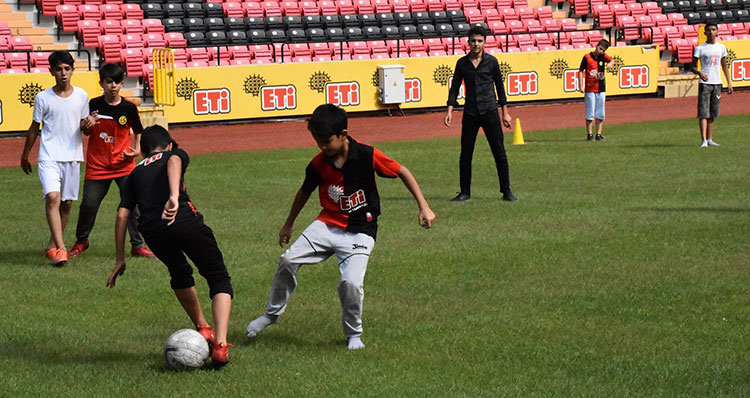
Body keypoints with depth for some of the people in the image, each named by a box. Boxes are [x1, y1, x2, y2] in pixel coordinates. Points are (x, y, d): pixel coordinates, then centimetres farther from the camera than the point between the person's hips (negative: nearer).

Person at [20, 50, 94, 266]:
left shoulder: (81, 95, 4)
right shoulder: (43, 98, -2)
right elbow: (34, 128, 9)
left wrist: (88, 123, -10)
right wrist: (25, 155, 16)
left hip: (73, 156, 3)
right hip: (49, 157, -3)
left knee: (67, 203, 7)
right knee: (52, 198, -20)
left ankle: (52, 246, 24)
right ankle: (60, 249, -24)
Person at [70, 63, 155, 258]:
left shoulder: (129, 107, -3)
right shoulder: (94, 105, -2)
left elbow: (138, 131, 11)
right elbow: (87, 133, 8)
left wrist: (137, 149, -5)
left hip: (124, 164, 0)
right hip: (97, 164, 0)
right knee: (89, 204, 4)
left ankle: (137, 245, 6)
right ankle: (81, 242, 26)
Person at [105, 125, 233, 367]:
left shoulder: (135, 173, 30)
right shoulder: (175, 155, 23)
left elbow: (122, 215, 20)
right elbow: (174, 161, -5)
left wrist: (119, 260, 22)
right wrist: (174, 196, -23)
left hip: (152, 232, 4)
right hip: (185, 221, -3)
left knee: (180, 275, 34)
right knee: (219, 279, 8)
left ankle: (203, 329, 34)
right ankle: (220, 345, -9)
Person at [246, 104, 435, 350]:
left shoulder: (367, 155, -15)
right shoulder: (318, 164, -4)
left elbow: (402, 172, -4)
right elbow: (305, 192, 15)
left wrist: (423, 207, -8)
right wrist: (289, 224, 26)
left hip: (360, 233, -4)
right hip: (327, 225, 4)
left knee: (351, 282, -23)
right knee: (288, 260, -12)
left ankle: (353, 334, 5)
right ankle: (272, 313, 13)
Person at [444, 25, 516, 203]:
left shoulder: (491, 61, 1)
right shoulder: (462, 63, 5)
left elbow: (500, 87, 7)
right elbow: (454, 88, 10)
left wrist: (505, 112, 6)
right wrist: (450, 110, -1)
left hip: (490, 112, -2)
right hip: (470, 114, 2)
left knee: (500, 153, -2)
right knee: (465, 155, 3)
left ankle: (506, 191, 6)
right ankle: (465, 192, 12)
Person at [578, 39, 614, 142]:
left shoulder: (603, 56, 5)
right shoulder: (587, 57, -5)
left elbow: (612, 60, -12)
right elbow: (580, 71, -2)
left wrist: (610, 63, -36)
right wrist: (580, 86, -9)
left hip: (601, 89, 4)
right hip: (589, 89, -4)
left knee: (600, 113, 7)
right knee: (590, 113, -1)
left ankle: (598, 134, 14)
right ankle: (589, 134, 5)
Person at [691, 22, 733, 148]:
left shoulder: (721, 47, 11)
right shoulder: (700, 48, -2)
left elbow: (724, 66, 18)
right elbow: (693, 67, -1)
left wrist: (729, 83, 12)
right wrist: (700, 73, -22)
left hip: (717, 83, 4)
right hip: (705, 83, -4)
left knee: (712, 113, 8)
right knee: (703, 112, -11)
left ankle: (710, 139, 13)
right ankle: (703, 140, -17)